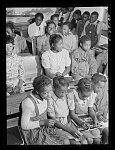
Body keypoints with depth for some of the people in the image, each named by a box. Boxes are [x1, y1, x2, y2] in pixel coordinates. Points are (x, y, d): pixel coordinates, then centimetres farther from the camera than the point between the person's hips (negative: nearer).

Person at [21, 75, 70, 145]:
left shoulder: (44, 96, -7)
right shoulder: (28, 103, -29)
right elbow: (24, 125, -21)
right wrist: (43, 122, -26)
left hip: (44, 127, 7)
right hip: (33, 133, -7)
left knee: (66, 142, -9)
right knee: (59, 143, -18)